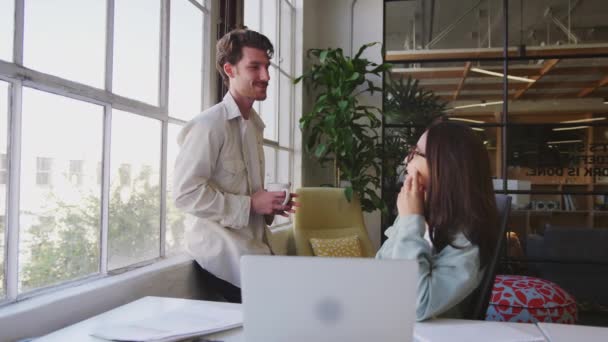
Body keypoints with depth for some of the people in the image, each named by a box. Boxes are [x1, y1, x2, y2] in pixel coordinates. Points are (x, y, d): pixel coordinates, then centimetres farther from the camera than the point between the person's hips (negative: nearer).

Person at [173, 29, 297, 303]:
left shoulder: (254, 125, 14)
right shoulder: (210, 124, -11)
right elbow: (186, 192, -18)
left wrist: (270, 206, 5)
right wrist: (250, 205, -16)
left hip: (252, 247, 8)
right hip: (224, 254, -7)